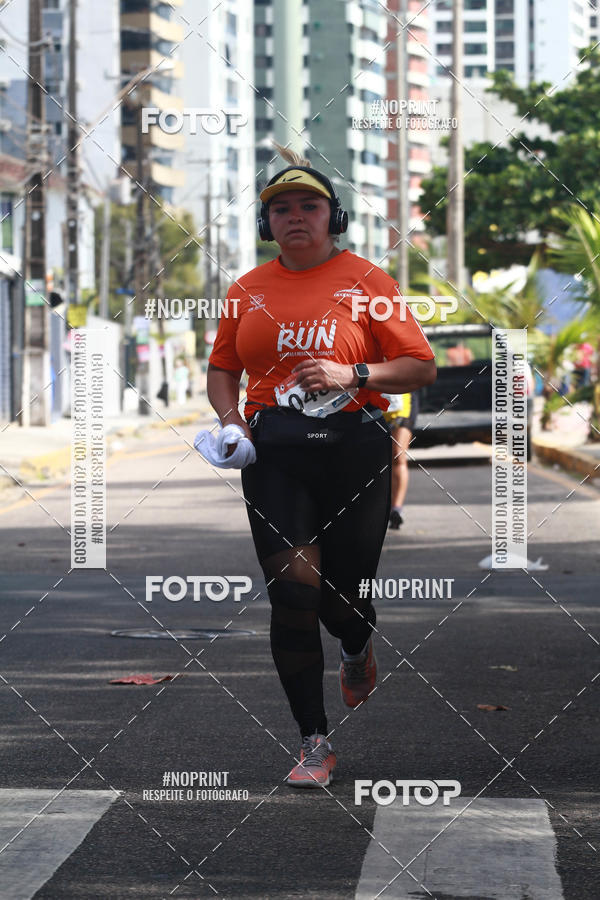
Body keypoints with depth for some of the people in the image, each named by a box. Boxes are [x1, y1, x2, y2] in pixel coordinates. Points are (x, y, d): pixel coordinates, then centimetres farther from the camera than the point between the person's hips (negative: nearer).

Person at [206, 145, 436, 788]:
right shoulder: (248, 289, 12)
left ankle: (357, 650, 45)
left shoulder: (366, 280, 3)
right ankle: (314, 742, -2)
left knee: (345, 589, 4)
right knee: (292, 590, -9)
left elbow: (421, 368, 0)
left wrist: (353, 375, -14)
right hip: (273, 451, 2)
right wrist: (231, 420, 3)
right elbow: (221, 368, 23)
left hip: (353, 445, -2)